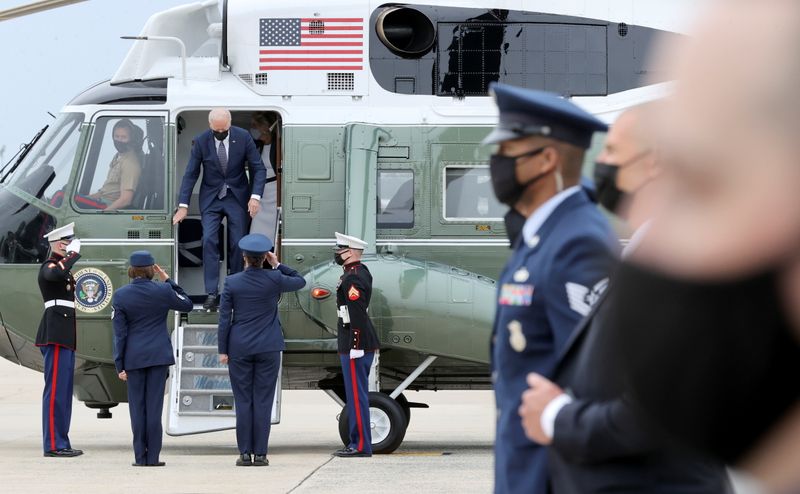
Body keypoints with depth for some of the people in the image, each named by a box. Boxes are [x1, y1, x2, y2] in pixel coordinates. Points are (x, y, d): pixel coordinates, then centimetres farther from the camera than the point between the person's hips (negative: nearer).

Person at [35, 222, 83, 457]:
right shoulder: (49, 266, -9)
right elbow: (57, 273, -36)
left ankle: (60, 442, 12)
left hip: (65, 336, 10)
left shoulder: (62, 266, 22)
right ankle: (53, 444, -12)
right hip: (56, 334, -10)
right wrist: (73, 254, -22)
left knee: (63, 391, 10)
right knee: (56, 389, -11)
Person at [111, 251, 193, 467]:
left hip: (134, 357, 0)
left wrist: (120, 364, 1)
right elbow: (187, 304, 13)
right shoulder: (163, 291, -5)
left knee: (137, 406, 5)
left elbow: (119, 332, -2)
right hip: (159, 354, 0)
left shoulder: (120, 296, -4)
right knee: (154, 405, 1)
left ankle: (140, 457, 4)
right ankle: (153, 456, 0)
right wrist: (168, 281, 12)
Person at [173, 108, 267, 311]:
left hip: (237, 197, 0)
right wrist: (183, 205, -11)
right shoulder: (201, 141, -11)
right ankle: (211, 293, -16)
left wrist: (255, 196, -17)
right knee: (209, 240, -14)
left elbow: (259, 168, -4)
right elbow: (191, 174, -5)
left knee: (237, 244, -3)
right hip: (211, 197, 0)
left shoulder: (243, 137, -11)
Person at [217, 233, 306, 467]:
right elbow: (300, 282, 14)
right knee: (263, 401, 2)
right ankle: (260, 453, 0)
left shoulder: (232, 282, -6)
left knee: (243, 401, 4)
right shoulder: (274, 279, -6)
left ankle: (245, 453, 2)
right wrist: (278, 265, 12)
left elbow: (224, 318, -3)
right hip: (268, 348, 0)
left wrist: (223, 350, 3)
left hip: (239, 348, 0)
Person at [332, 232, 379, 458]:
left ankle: (361, 445, -6)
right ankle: (359, 442, 18)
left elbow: (358, 314, -23)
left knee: (356, 395, -7)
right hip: (364, 345, 11)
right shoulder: (362, 272, 16)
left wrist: (355, 346, -23)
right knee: (357, 394, 14)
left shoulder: (352, 278, -16)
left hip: (355, 346, -11)